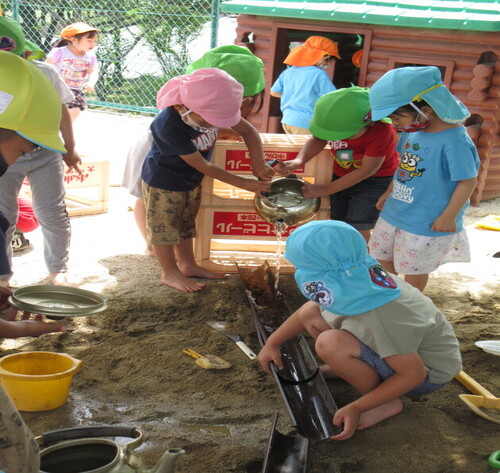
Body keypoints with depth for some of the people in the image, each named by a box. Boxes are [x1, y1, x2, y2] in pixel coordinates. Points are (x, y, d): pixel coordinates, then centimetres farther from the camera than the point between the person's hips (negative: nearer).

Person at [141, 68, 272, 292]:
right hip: (163, 183, -6)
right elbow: (203, 166, -31)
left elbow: (247, 131, -8)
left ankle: (188, 265, 40)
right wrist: (244, 184, -28)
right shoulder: (168, 125, -37)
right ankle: (170, 273, 28)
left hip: (191, 180, 6)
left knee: (185, 225, 22)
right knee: (164, 228, 10)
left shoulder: (210, 109, -21)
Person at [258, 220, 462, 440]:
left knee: (330, 343, -32)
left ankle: (386, 404, -10)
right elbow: (309, 311, 6)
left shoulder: (377, 317, -38)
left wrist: (356, 408, -23)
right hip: (404, 347, 7)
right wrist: (272, 343, 8)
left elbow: (414, 374, -28)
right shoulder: (355, 280, -13)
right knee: (310, 314, -3)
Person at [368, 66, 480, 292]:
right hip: (395, 211, 8)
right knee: (381, 255, 22)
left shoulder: (454, 141, -28)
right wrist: (389, 192, 17)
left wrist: (448, 216, -18)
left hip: (427, 222, -8)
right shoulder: (412, 130, -4)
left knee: (414, 270, 11)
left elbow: (468, 181, -22)